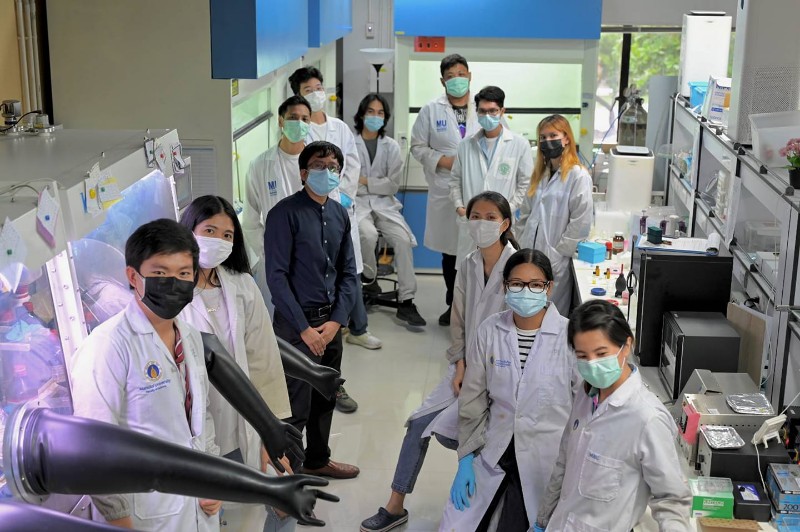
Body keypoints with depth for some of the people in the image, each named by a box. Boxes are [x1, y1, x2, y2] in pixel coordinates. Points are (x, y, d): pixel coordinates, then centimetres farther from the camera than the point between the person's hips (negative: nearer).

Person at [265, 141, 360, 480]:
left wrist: (336, 320, -4)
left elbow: (348, 272, 9)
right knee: (296, 407, -3)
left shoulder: (340, 214, 8)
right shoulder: (286, 213, -12)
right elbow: (276, 276, -15)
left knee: (326, 397, 19)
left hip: (331, 322, 7)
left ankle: (317, 459, 39)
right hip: (297, 324, -7)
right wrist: (304, 328, -16)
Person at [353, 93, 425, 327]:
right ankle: (369, 281, -3)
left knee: (403, 239, -22)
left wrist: (365, 181, -6)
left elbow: (393, 184, 3)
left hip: (384, 203, 3)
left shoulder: (391, 146, 7)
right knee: (368, 234, -34)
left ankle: (406, 301, -19)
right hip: (357, 203, -3)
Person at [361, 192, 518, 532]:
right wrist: (461, 366, -2)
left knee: (445, 428, -18)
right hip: (467, 366, 6)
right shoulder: (468, 266, 5)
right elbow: (459, 321, 9)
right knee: (420, 423, -1)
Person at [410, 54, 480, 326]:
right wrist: (443, 160, -7)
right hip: (446, 191, 1)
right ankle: (453, 305, 25)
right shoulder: (431, 110, 5)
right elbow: (418, 146, 7)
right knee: (450, 251, 11)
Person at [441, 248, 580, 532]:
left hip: (546, 457, -3)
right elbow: (473, 399, 2)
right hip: (492, 450, 3)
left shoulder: (570, 336, -15)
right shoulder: (490, 330, -7)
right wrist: (466, 458, 1)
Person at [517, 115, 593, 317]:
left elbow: (580, 223, -13)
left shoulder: (579, 176, -8)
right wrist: (522, 246, 7)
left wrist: (558, 253, -12)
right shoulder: (540, 174, 16)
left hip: (556, 262, -7)